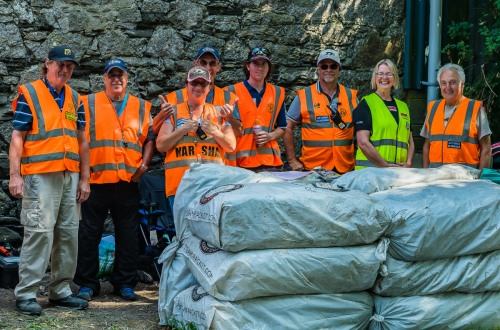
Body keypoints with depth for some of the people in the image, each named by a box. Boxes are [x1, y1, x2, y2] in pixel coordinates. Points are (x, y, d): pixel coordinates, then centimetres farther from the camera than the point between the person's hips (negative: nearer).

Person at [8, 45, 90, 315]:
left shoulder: (75, 99, 15)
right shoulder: (29, 94, -1)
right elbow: (17, 138, -5)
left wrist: (84, 179, 10)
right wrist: (15, 175, -13)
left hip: (70, 176, 6)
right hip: (40, 176, -6)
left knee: (68, 233, 7)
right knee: (40, 232, -11)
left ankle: (60, 290, 16)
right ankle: (26, 293, -4)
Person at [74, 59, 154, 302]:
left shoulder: (141, 107, 13)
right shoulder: (89, 104, 6)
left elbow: (149, 138, 15)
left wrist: (144, 163, 1)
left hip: (128, 181, 2)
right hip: (96, 179, -2)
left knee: (128, 235, 7)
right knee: (90, 234, 2)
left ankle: (125, 283, 17)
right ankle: (87, 284, 11)